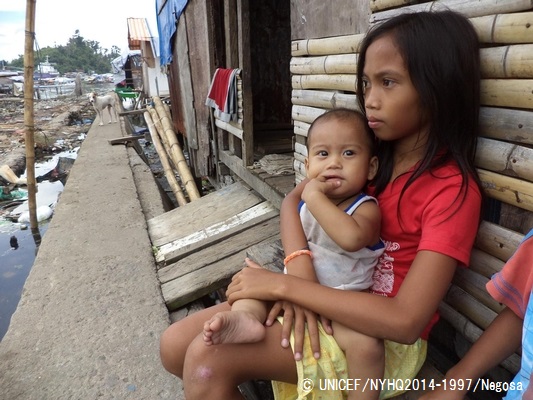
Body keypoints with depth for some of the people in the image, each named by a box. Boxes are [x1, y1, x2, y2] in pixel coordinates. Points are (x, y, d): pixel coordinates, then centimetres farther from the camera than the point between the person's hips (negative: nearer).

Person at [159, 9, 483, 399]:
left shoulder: (453, 189, -19)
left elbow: (406, 320, -25)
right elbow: (293, 199, -1)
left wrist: (283, 284, -24)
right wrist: (300, 272, -20)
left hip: (384, 338, -5)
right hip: (332, 294, 6)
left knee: (207, 359, -21)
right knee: (175, 344, -5)